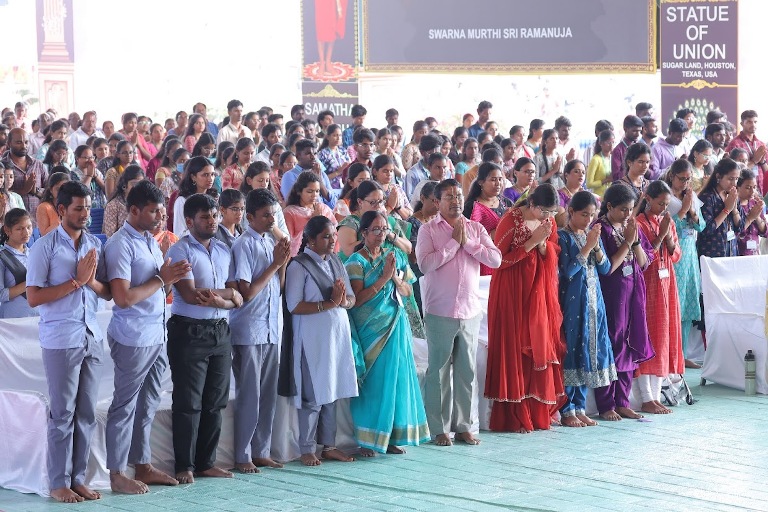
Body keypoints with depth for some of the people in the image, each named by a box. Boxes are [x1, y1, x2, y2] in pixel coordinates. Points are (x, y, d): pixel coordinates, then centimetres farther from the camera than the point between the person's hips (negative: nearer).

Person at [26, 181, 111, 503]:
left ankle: (78, 478, 16)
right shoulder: (45, 247, -6)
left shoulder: (95, 245, 10)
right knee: (63, 413, 0)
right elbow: (33, 297, -10)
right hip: (60, 340, -5)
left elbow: (107, 293, 12)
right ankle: (59, 483, 7)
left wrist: (92, 281, -10)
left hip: (92, 337, 5)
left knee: (86, 413, 8)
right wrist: (76, 281, -14)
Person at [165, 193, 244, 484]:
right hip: (189, 332, -6)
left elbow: (237, 300, 10)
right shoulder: (181, 251, -7)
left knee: (215, 402, 9)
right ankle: (185, 466, 2)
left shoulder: (224, 251, 13)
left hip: (220, 332, 6)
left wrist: (215, 299, -11)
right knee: (189, 403, -3)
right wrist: (229, 293, -8)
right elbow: (190, 294, -17)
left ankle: (206, 462, 17)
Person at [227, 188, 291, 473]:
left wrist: (282, 263, -1)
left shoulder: (270, 243, 11)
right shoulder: (244, 245, -11)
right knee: (249, 396, -2)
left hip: (271, 329, 7)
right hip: (249, 330, -7)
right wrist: (274, 264, -12)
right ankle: (242, 457, 5)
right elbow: (247, 292, -15)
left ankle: (261, 452, 19)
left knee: (268, 395, 10)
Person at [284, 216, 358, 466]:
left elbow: (352, 299, 14)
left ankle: (328, 445, 18)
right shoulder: (299, 266, -9)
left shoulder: (336, 263, 12)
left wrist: (343, 301, -10)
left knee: (332, 392, 10)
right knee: (312, 395, -3)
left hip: (338, 334, 7)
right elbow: (294, 306, -16)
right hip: (312, 339, -6)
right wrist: (329, 304, -19)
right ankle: (307, 449, 6)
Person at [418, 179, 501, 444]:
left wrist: (468, 242, -10)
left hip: (471, 311, 4)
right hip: (440, 312, -4)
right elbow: (425, 263, -15)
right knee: (438, 371, 1)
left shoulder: (476, 229, 9)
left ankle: (463, 426, 16)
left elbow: (496, 259, -2)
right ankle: (438, 429, 7)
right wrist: (454, 242, -12)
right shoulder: (428, 230, -1)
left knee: (466, 371, 8)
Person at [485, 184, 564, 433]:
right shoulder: (511, 220, -12)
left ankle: (538, 413, 13)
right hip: (512, 293, -6)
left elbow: (552, 258, 10)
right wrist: (531, 242, -19)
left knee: (539, 350, 5)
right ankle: (513, 417, -1)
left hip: (539, 293, 6)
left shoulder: (549, 222, 6)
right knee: (514, 350, -5)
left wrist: (543, 243, -11)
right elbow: (500, 258, -14)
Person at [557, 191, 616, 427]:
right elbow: (568, 271, -16)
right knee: (571, 351, -5)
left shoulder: (593, 234, 12)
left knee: (588, 352, 7)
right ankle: (567, 410, 1)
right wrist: (587, 247, -18)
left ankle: (580, 407, 14)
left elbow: (605, 268, 7)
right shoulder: (563, 236, -7)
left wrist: (596, 246, -9)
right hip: (572, 301, -6)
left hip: (593, 301, 6)